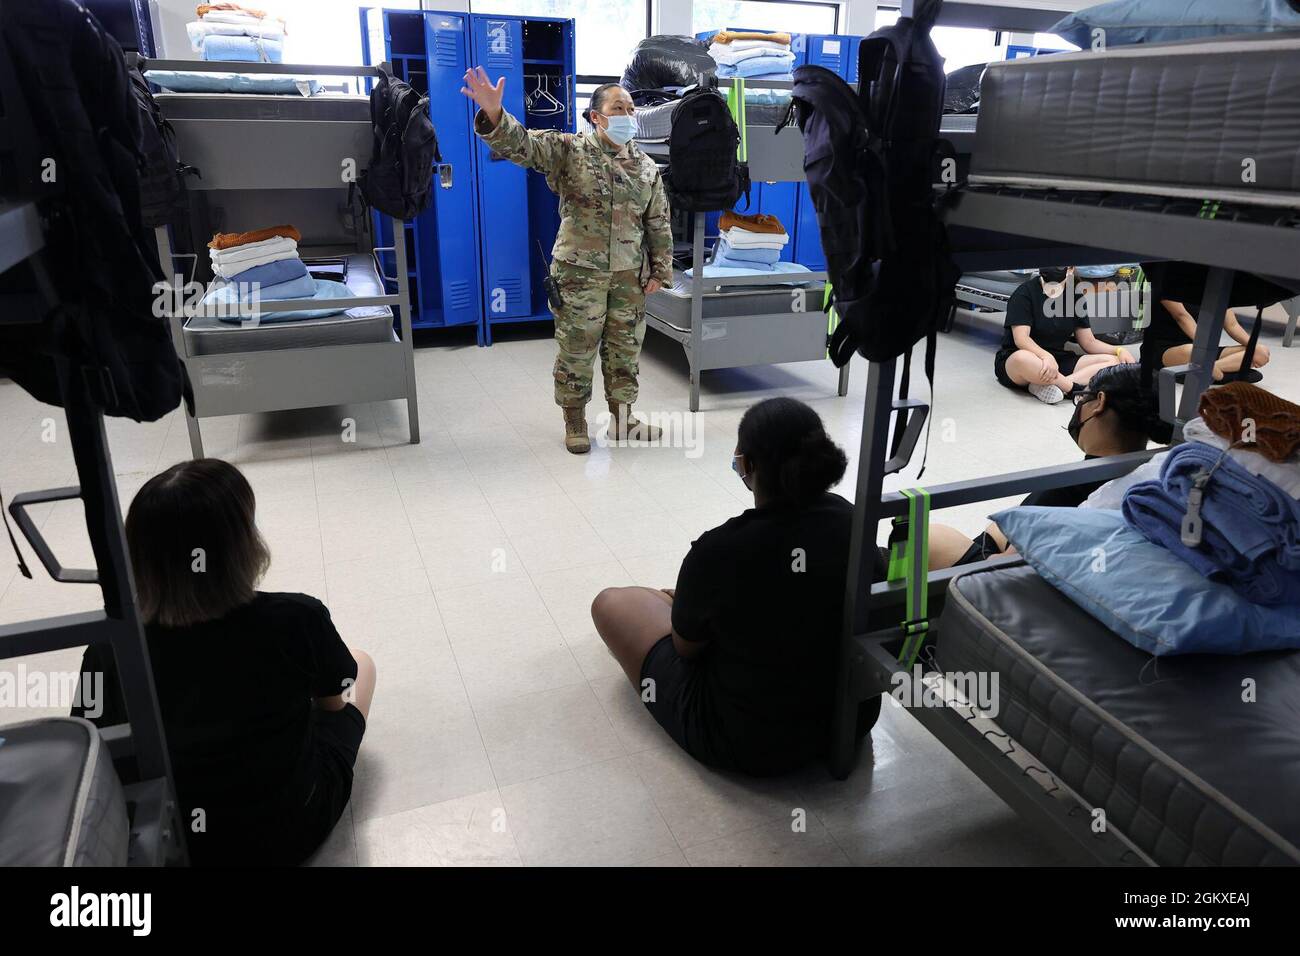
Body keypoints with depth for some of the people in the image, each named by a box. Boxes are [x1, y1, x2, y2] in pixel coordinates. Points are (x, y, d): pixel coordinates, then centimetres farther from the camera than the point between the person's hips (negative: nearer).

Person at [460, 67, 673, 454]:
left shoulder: (646, 168, 8)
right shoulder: (568, 150, -4)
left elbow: (659, 224, 11)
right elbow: (521, 144, -19)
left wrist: (659, 271, 6)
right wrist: (494, 114, -38)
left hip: (629, 276, 4)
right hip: (579, 273, -4)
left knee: (625, 350, 11)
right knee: (576, 350, 4)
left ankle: (622, 419, 27)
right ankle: (575, 422, 20)